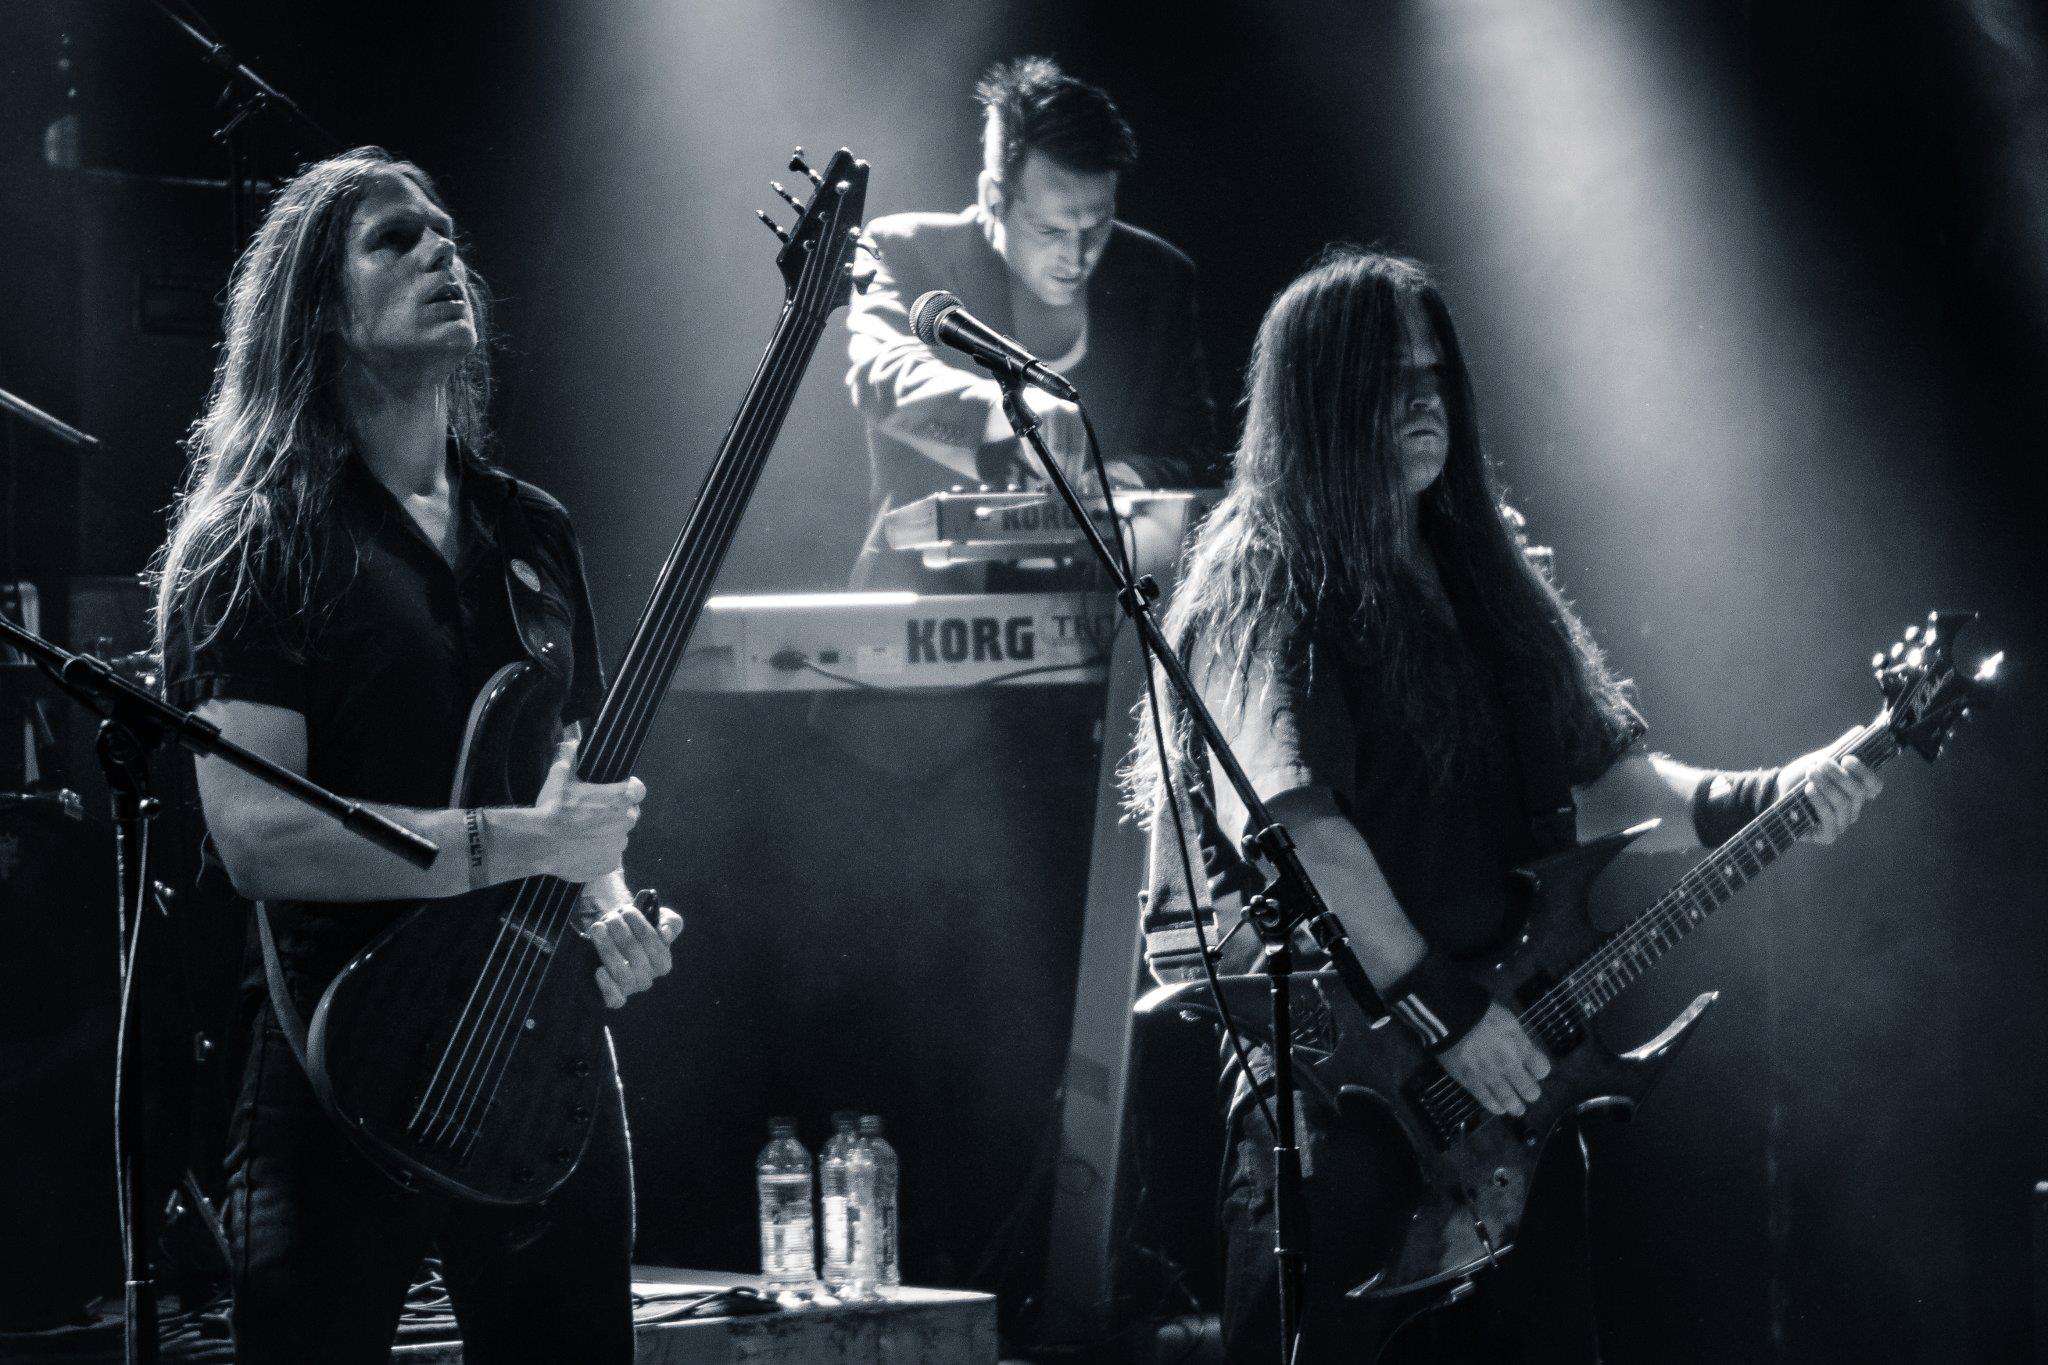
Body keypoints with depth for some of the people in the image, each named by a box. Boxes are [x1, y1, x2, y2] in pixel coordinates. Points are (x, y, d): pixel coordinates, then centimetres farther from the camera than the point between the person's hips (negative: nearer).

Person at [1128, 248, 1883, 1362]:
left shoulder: (1482, 577, 18)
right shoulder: (1266, 585, -6)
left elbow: (1606, 780, 17)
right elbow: (1284, 817, -18)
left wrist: (1759, 800, -1)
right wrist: (1442, 1008, -21)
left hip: (1500, 1077, 7)